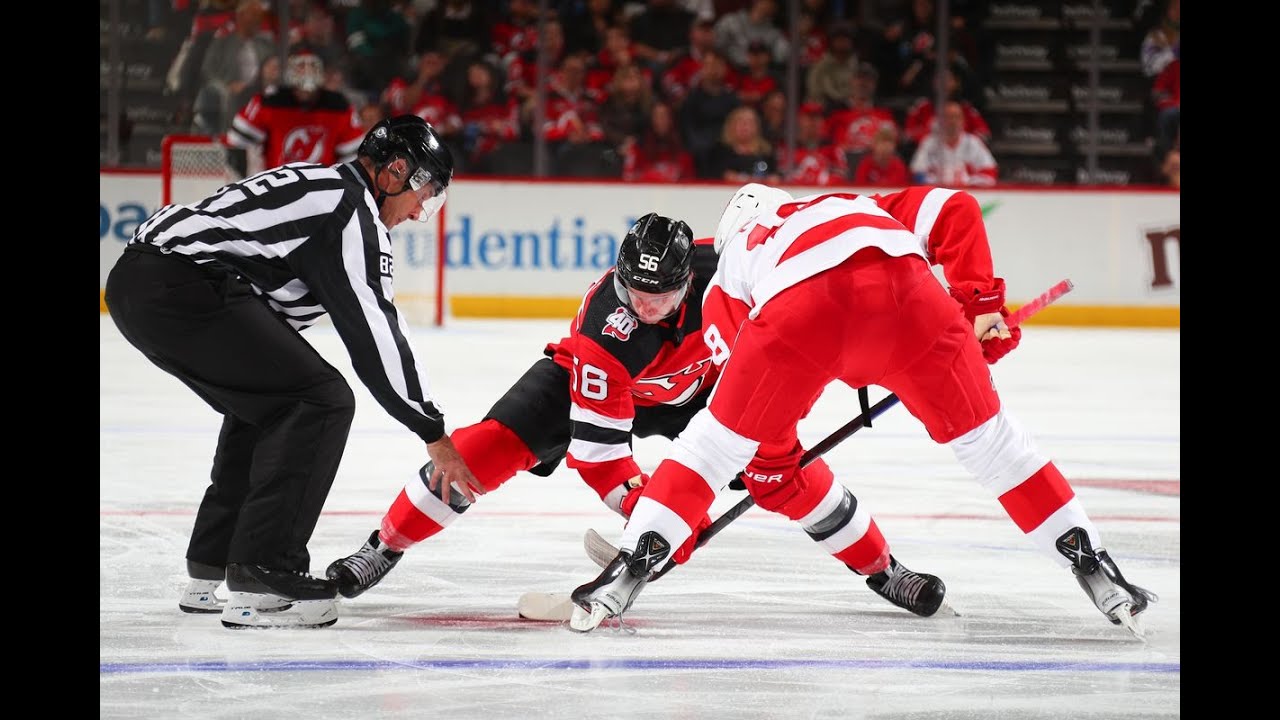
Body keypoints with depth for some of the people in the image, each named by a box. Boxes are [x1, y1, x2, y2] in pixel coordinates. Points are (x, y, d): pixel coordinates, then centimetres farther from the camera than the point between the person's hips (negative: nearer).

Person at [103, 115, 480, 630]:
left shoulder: (317, 183, 25)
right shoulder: (353, 213, -5)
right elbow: (375, 335, -7)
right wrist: (434, 434, -2)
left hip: (134, 279, 11)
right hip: (182, 289, -11)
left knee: (268, 404, 24)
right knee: (322, 402, -7)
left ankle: (208, 573, 27)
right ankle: (259, 583, -11)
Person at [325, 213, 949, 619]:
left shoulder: (719, 271, -34)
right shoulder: (603, 331, -39)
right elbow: (597, 448, -37)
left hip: (697, 384, 2)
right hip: (601, 384, -2)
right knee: (491, 446, -20)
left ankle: (880, 567, 7)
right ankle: (383, 548, -5)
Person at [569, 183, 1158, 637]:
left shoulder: (730, 265, 40)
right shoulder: (862, 207, 45)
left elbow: (739, 372, 32)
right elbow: (953, 210, 27)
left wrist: (770, 465, 42)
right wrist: (980, 305, 22)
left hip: (799, 307, -1)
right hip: (904, 290, 2)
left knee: (719, 436, 18)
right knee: (982, 434, 18)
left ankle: (630, 567, 10)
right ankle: (1091, 564, 16)